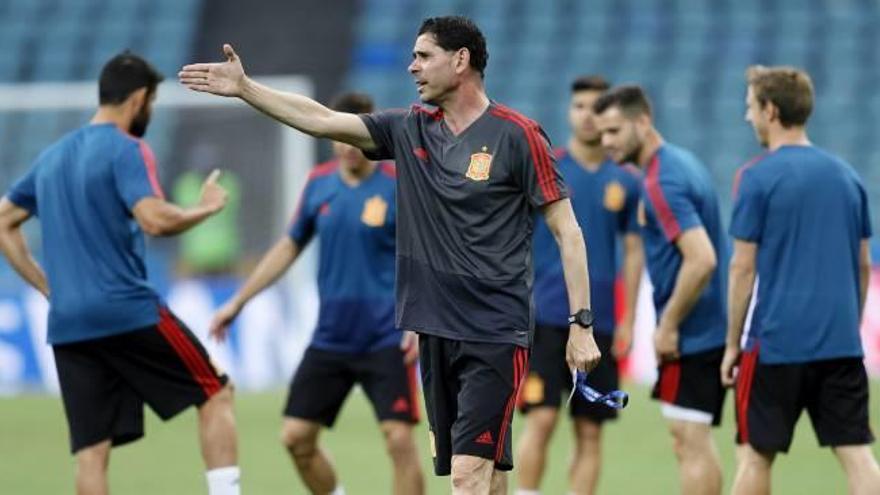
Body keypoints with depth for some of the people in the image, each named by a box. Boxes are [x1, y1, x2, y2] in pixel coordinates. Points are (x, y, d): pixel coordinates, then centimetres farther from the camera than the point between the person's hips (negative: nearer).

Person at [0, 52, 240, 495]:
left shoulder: (53, 156, 17)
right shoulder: (126, 150, -6)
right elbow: (155, 219, -21)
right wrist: (207, 207, -3)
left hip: (67, 325, 6)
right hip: (129, 313, -6)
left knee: (91, 451, 3)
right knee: (215, 393, 8)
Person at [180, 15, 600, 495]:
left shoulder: (517, 135, -7)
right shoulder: (410, 129, 10)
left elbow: (567, 231, -6)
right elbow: (324, 119, 10)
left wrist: (581, 324, -10)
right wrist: (245, 88, 3)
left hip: (495, 334, -6)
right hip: (436, 329, 6)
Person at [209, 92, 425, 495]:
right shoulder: (319, 183, 4)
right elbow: (289, 247, 16)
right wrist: (238, 302, 16)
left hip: (385, 340, -5)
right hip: (330, 338, 5)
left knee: (399, 439, -15)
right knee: (296, 437, 4)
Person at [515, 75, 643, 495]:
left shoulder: (624, 182, 7)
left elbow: (633, 251, 11)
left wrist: (628, 320, 5)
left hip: (600, 323, 3)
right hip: (546, 316, -3)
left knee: (590, 430, 4)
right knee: (541, 419, -12)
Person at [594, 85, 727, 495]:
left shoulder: (662, 182, -18)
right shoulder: (683, 162, 12)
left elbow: (702, 260, -28)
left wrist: (669, 325, -19)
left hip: (690, 335, -10)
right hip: (710, 329, 10)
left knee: (690, 441, -6)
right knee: (694, 441, 14)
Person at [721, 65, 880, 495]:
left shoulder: (757, 177, -7)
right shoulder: (845, 175, 10)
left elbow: (743, 267, -7)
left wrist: (733, 344, 1)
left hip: (778, 342, -5)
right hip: (841, 343, 5)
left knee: (755, 454, 7)